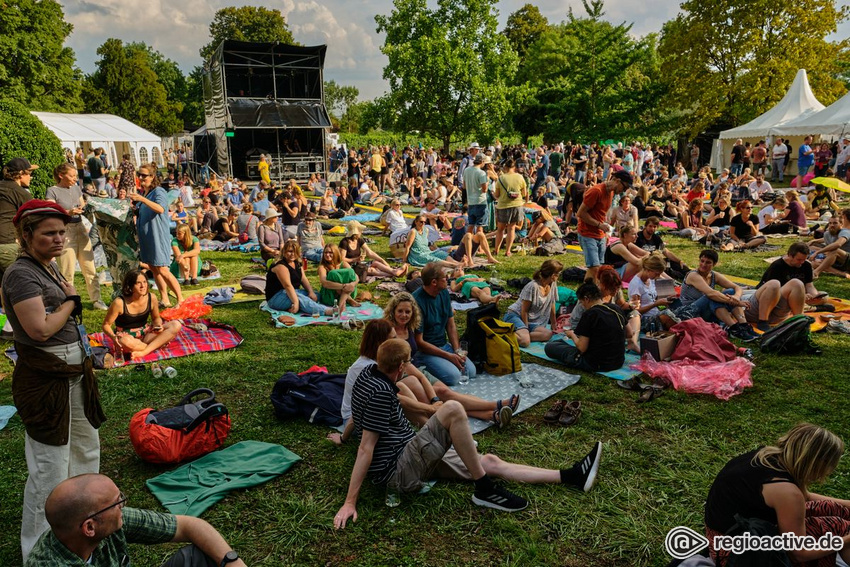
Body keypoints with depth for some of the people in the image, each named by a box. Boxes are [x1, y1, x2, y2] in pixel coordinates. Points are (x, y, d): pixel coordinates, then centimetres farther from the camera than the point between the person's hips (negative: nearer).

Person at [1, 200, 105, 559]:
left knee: (86, 449, 22)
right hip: (44, 381, -10)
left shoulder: (50, 266, 10)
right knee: (50, 468, 0)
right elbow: (41, 329, -26)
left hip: (74, 374, 10)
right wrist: (71, 300, -13)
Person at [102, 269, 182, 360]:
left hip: (145, 333, 4)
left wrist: (158, 325, -14)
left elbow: (156, 318, 10)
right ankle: (158, 344, -15)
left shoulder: (151, 298, -8)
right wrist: (113, 337, -30)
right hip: (126, 335, -4)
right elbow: (106, 325, -9)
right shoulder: (119, 303, -19)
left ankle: (143, 352, -27)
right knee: (125, 342, -44)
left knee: (176, 325, -18)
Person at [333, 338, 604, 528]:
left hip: (409, 456, 10)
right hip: (397, 470, -10)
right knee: (452, 409, -29)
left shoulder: (369, 374, 4)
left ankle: (572, 477, 10)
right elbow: (366, 449, -23)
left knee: (490, 462, 6)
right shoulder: (381, 392, -23)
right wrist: (350, 503, -21)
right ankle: (485, 489, -14)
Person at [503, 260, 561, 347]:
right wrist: (526, 329, -10)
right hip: (515, 315, -7)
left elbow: (552, 307, 13)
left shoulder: (553, 285, 4)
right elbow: (524, 310, -13)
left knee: (548, 334, -24)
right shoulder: (533, 286, -18)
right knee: (525, 341, -35)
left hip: (532, 322, 7)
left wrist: (554, 325, 14)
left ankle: (522, 335, -15)